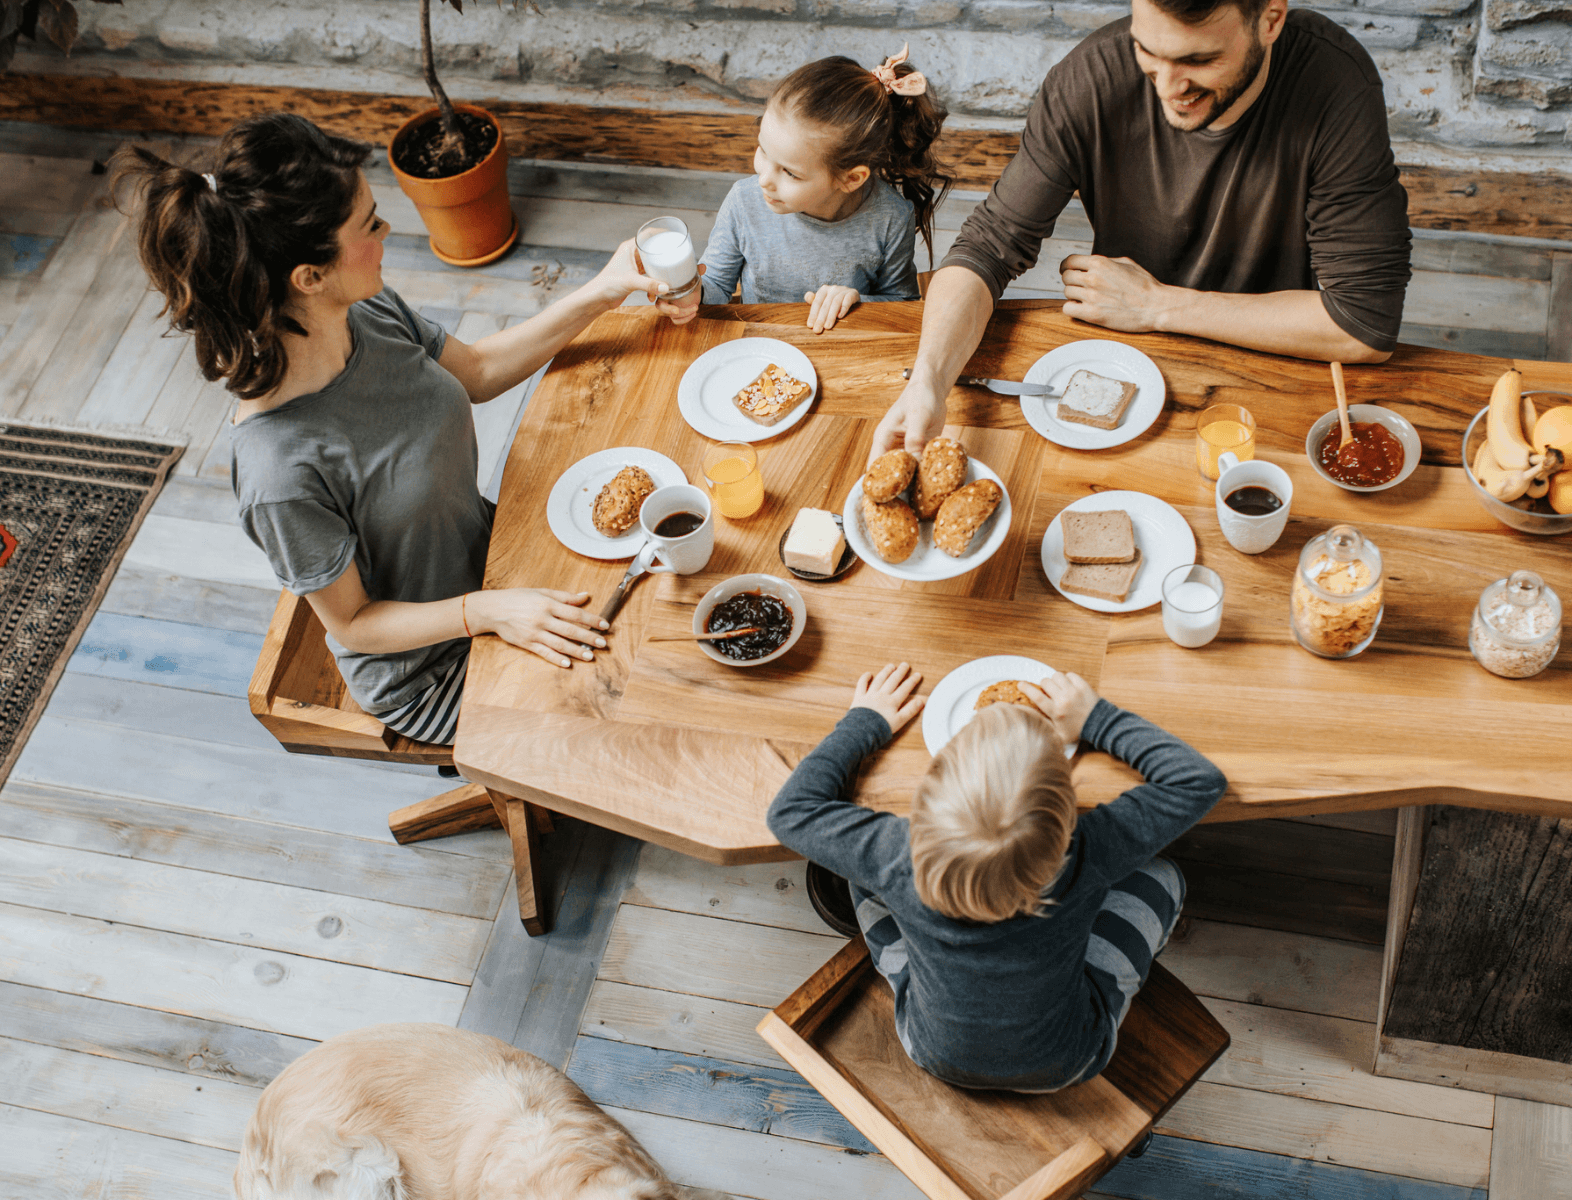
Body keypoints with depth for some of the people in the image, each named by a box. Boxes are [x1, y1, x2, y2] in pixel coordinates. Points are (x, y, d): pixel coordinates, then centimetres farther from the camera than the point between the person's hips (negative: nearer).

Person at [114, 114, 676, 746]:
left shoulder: (370, 312, -18)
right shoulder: (282, 474, -38)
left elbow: (477, 372, 2)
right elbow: (352, 623, -23)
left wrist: (599, 293, -4)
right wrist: (490, 609, -33)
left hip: (484, 552, 7)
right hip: (424, 670, -6)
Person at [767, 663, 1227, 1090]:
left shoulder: (898, 860, -36)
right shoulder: (1087, 857, -37)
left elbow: (791, 810, -17)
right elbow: (1200, 781, -21)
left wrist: (865, 723, -7)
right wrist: (1098, 719, -12)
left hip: (935, 1054, 1)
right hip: (1066, 1066, 0)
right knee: (1159, 877, 7)